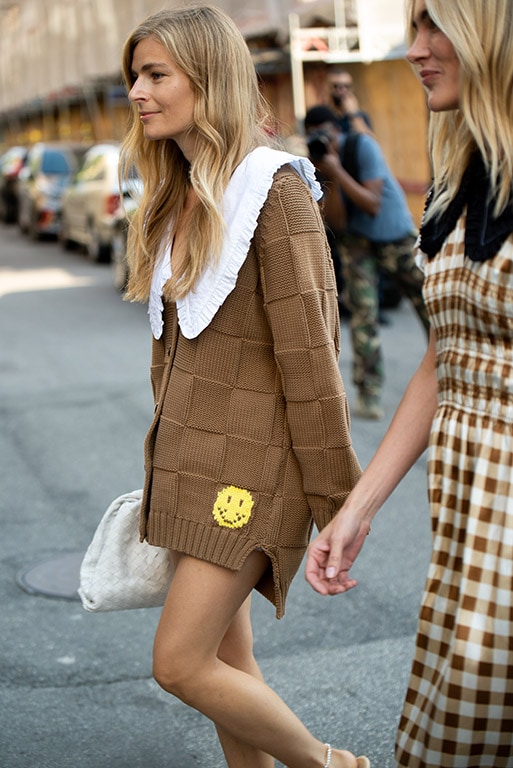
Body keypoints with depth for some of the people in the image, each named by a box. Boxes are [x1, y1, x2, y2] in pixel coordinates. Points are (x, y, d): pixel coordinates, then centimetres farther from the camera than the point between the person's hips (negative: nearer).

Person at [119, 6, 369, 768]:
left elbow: (310, 356, -17)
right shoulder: (175, 198, 10)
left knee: (180, 662, -7)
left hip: (251, 462, -8)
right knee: (228, 661, 13)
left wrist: (336, 505, -15)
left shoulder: (274, 189, -15)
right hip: (187, 454, 8)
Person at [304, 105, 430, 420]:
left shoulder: (362, 146, -19)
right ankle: (369, 396, -10)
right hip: (358, 241, 2)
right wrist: (329, 181, -28)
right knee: (363, 311, -13)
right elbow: (337, 224, -15)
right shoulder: (315, 163, -9)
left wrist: (337, 171, -31)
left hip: (397, 236, -2)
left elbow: (372, 205, -26)